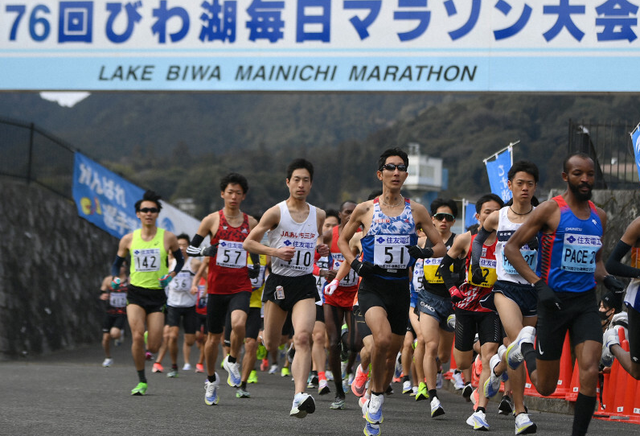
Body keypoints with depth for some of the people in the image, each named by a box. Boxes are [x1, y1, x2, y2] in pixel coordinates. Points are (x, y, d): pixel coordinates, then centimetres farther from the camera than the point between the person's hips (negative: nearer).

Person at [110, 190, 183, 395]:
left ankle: (151, 337, 36)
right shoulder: (128, 239, 2)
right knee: (137, 336, -18)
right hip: (135, 292, 0)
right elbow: (117, 263, 15)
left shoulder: (168, 238, -1)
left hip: (157, 294, 0)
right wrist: (116, 278, -5)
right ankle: (141, 381, -2)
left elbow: (180, 260, 14)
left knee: (153, 347, -4)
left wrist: (171, 275, -5)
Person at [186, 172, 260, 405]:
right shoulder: (212, 220, 0)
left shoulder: (251, 223, 8)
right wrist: (205, 250, -16)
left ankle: (232, 362, 0)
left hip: (241, 287, 0)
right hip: (217, 287, 0)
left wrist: (256, 267, 5)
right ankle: (211, 381, 27)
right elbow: (190, 248, 3)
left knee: (239, 323, -27)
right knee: (214, 336, 6)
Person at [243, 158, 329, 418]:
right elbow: (248, 243, -2)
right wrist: (274, 251, -17)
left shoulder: (318, 215, 7)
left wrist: (321, 250, 3)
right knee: (271, 344, 7)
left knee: (302, 337, -20)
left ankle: (299, 396, -29)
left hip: (305, 284, 1)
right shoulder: (276, 213, -5)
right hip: (278, 282, -1)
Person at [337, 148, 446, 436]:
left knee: (391, 354, 9)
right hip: (372, 285, -3)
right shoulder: (365, 210, 2)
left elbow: (441, 247, 10)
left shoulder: (416, 211, 5)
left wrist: (425, 252, -13)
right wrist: (355, 263, -3)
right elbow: (342, 240, 16)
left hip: (400, 287, 3)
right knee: (383, 338, -29)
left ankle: (374, 406, 32)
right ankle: (375, 395, -9)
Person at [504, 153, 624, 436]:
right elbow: (511, 247, -7)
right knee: (546, 387, 7)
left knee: (590, 374, -16)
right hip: (555, 300, -4)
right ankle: (525, 345, 38)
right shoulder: (551, 210, -7)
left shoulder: (599, 216, 10)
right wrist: (538, 284, -17)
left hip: (586, 302, 4)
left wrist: (605, 278, 2)